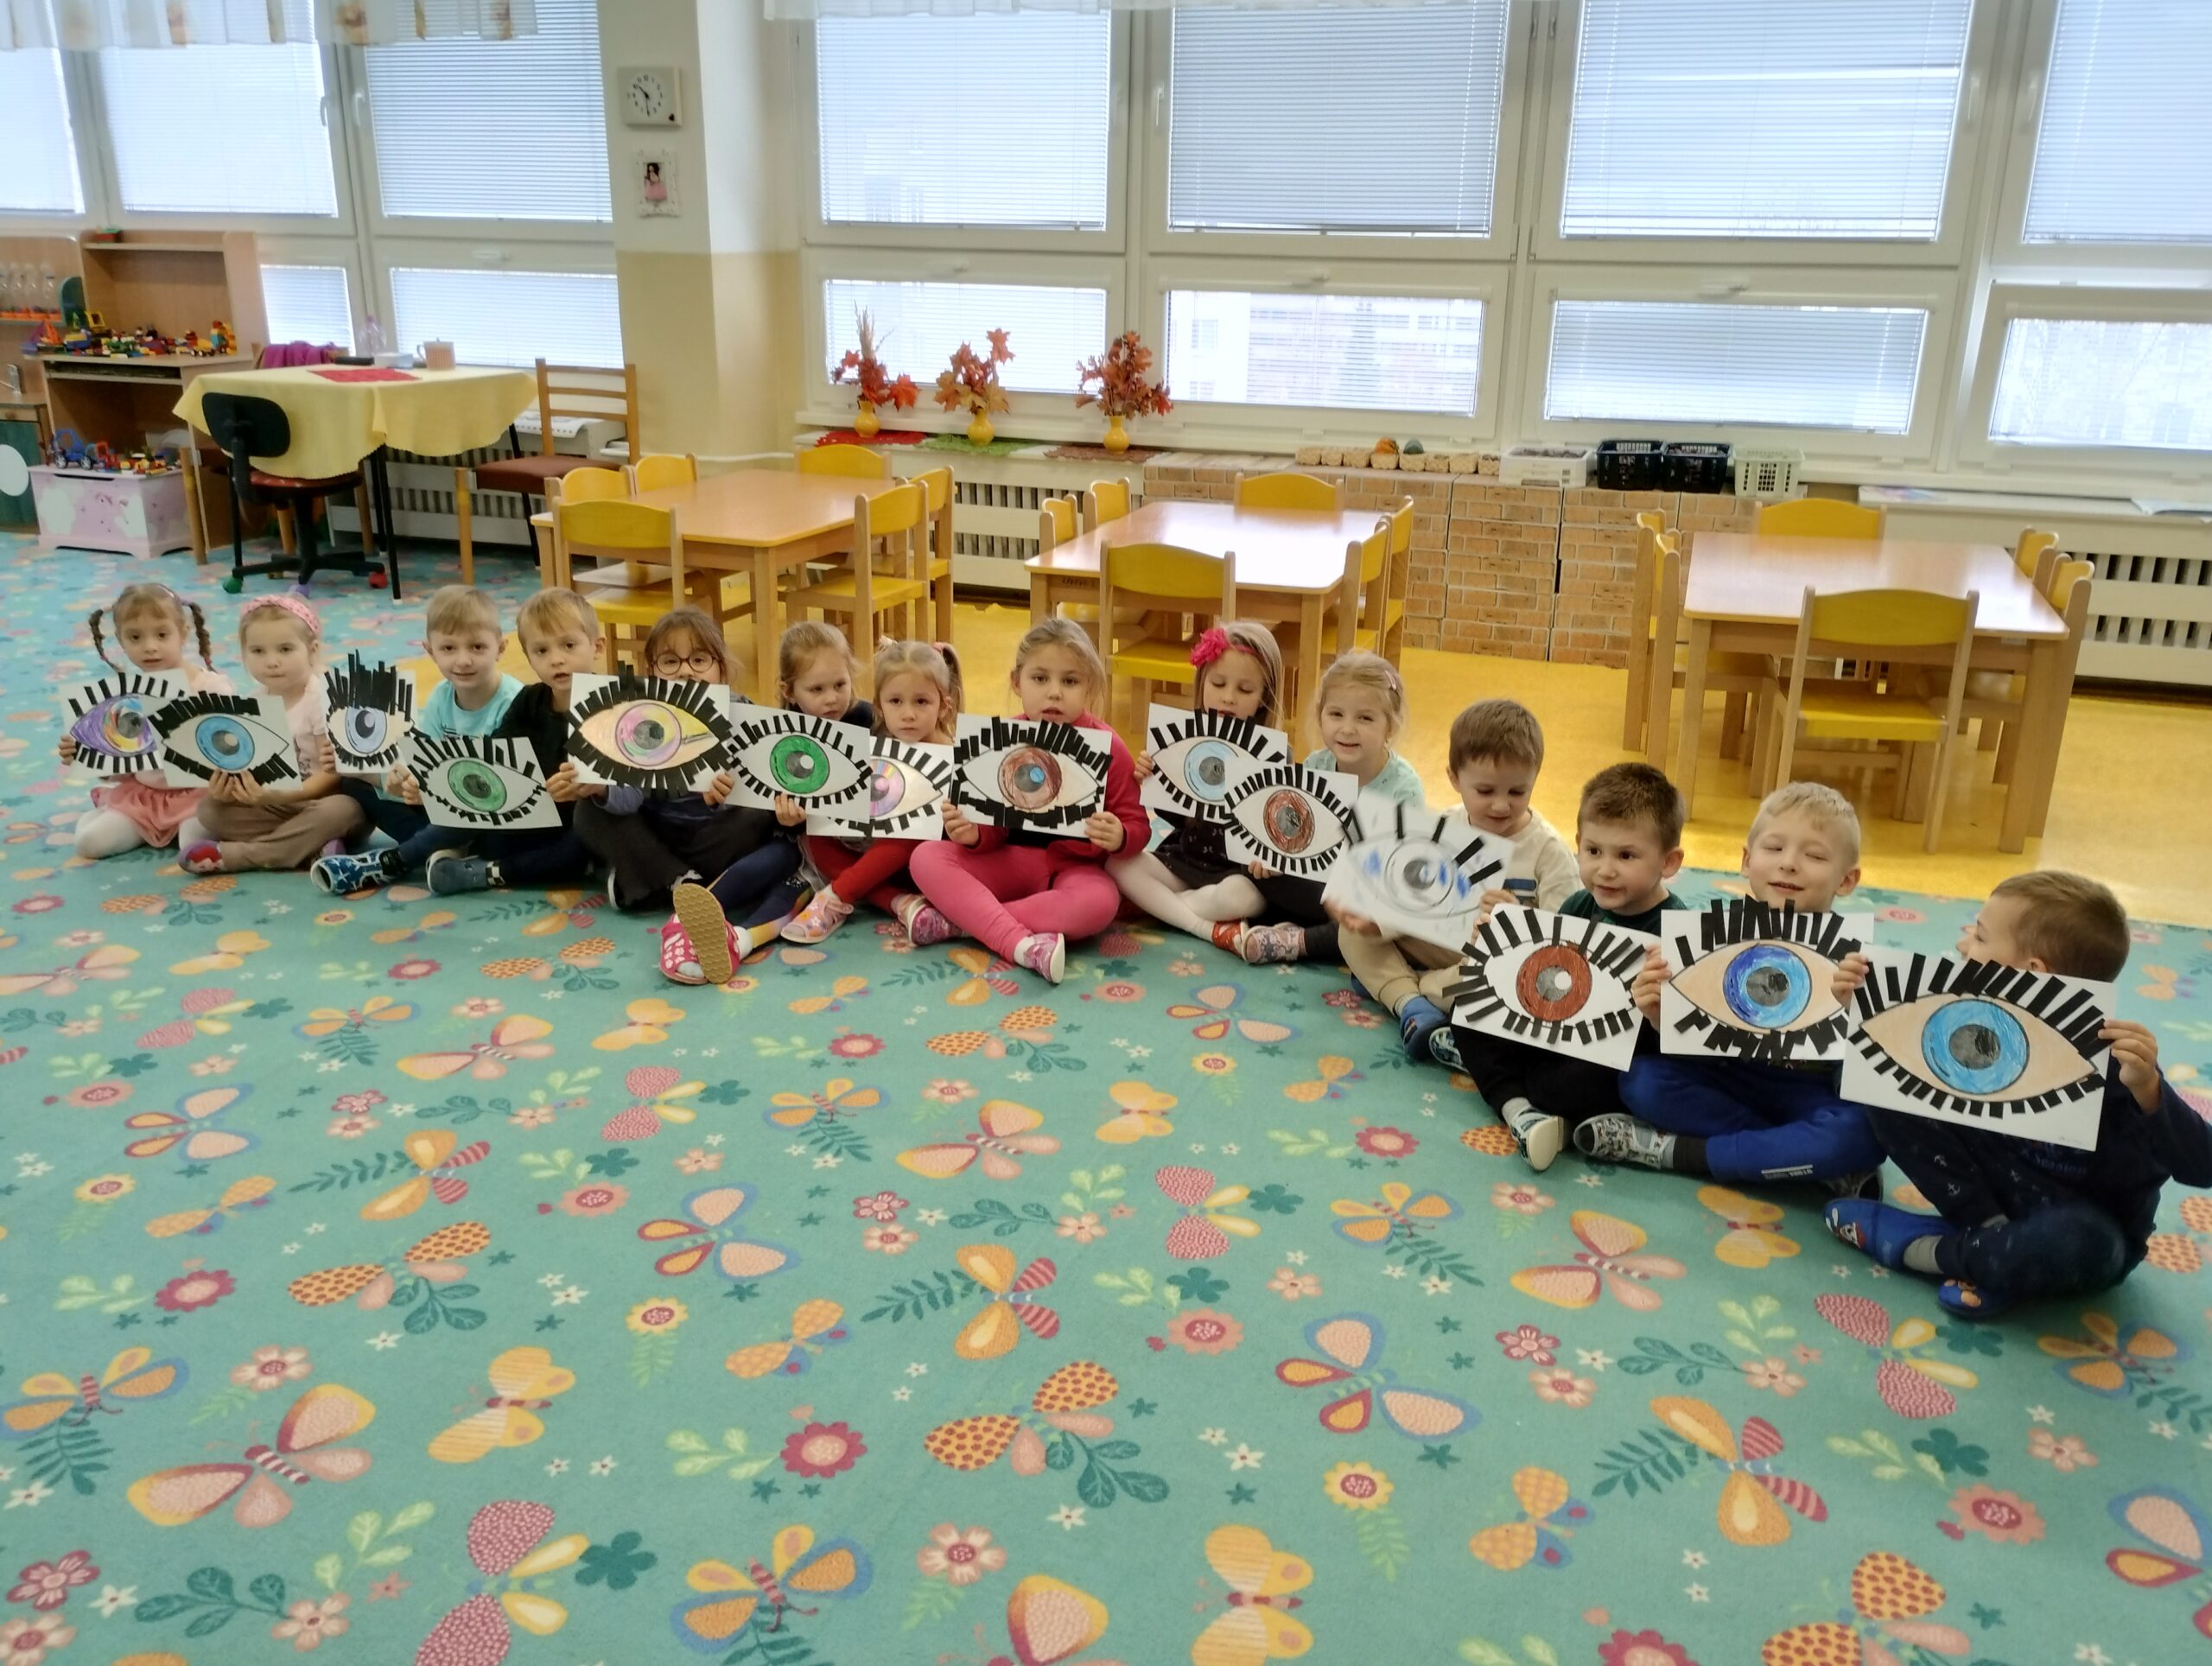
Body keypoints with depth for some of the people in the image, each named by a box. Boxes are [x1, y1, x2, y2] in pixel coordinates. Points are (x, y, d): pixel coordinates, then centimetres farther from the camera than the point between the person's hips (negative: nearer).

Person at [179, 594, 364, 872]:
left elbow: (332, 773, -18)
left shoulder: (322, 699, -13)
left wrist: (280, 795, -32)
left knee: (343, 809, -36)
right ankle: (309, 846, -26)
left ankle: (231, 855, -32)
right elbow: (247, 765, 2)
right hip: (273, 806, 5)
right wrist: (227, 788, -22)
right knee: (210, 808, -13)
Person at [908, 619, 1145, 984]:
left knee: (1100, 903, -38)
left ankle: (960, 919, -28)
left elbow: (1137, 825, -6)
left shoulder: (1107, 747, -8)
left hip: (1075, 867, -3)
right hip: (1011, 859, 3)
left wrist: (1119, 836, -30)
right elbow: (995, 826, 6)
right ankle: (1022, 944, -37)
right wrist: (972, 834, -19)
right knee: (928, 857, -19)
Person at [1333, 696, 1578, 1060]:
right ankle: (1412, 1006, -28)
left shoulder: (1549, 850, -11)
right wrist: (1376, 921, -20)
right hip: (1437, 947, 4)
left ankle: (1399, 986, -16)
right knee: (1355, 934, -7)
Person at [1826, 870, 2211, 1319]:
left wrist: (2147, 1089, -47)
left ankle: (1924, 1249, -16)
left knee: (2078, 1242, -41)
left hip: (2084, 1223, -5)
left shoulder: (2110, 1059, -26)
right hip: (1994, 1185, 5)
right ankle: (1994, 1236, -17)